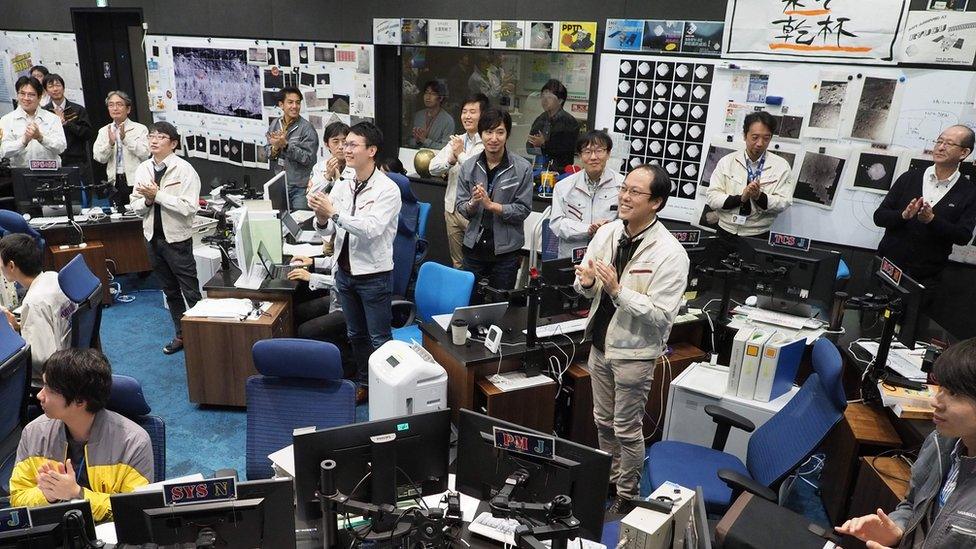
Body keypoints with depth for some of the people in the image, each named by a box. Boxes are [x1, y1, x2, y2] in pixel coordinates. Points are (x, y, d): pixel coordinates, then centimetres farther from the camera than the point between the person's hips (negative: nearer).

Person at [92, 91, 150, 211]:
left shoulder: (140, 129, 2)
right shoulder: (104, 131, 12)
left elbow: (145, 154, -10)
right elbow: (98, 158, 4)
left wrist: (125, 138, -17)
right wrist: (110, 143, -13)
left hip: (135, 181, -3)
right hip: (115, 182, 3)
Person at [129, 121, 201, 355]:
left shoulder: (184, 170, -13)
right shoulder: (143, 169, 5)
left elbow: (189, 207, -21)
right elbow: (135, 205, 7)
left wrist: (157, 195, -21)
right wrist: (147, 200, -13)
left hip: (177, 238, -6)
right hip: (153, 236, 6)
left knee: (191, 291, 0)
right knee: (170, 291, 17)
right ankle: (181, 335, 29)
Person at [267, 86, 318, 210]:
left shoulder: (307, 128, -10)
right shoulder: (274, 124, 7)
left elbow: (308, 158, -17)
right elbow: (268, 153, 8)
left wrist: (285, 145, -23)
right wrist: (275, 148, -14)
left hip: (300, 187, -5)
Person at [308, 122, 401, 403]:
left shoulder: (387, 189, -15)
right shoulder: (341, 186, 2)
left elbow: (372, 229, -27)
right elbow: (326, 231, 2)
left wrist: (334, 213, -31)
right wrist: (321, 218, -20)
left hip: (373, 274, -6)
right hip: (344, 271, 6)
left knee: (379, 338, 6)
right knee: (355, 335, 20)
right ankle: (364, 383, 37)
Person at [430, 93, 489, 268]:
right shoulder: (457, 140, 12)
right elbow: (433, 168, 9)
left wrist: (461, 155, -15)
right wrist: (451, 160, -10)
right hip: (452, 208, 7)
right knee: (457, 263, 18)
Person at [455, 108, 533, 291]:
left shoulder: (522, 168, -7)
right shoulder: (468, 167, 1)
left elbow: (523, 210, -9)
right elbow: (461, 207, 3)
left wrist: (491, 205, -19)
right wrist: (473, 203, -18)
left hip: (506, 250, -2)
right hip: (474, 247, 2)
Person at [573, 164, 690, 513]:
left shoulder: (670, 254, -21)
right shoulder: (607, 232, -3)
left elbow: (662, 315, -23)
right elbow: (586, 288, 8)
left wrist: (618, 290, -30)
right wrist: (586, 282, -16)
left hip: (634, 352, -6)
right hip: (600, 343, 6)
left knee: (627, 430, 10)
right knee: (603, 421, 22)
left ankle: (627, 495, 32)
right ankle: (608, 480, 43)